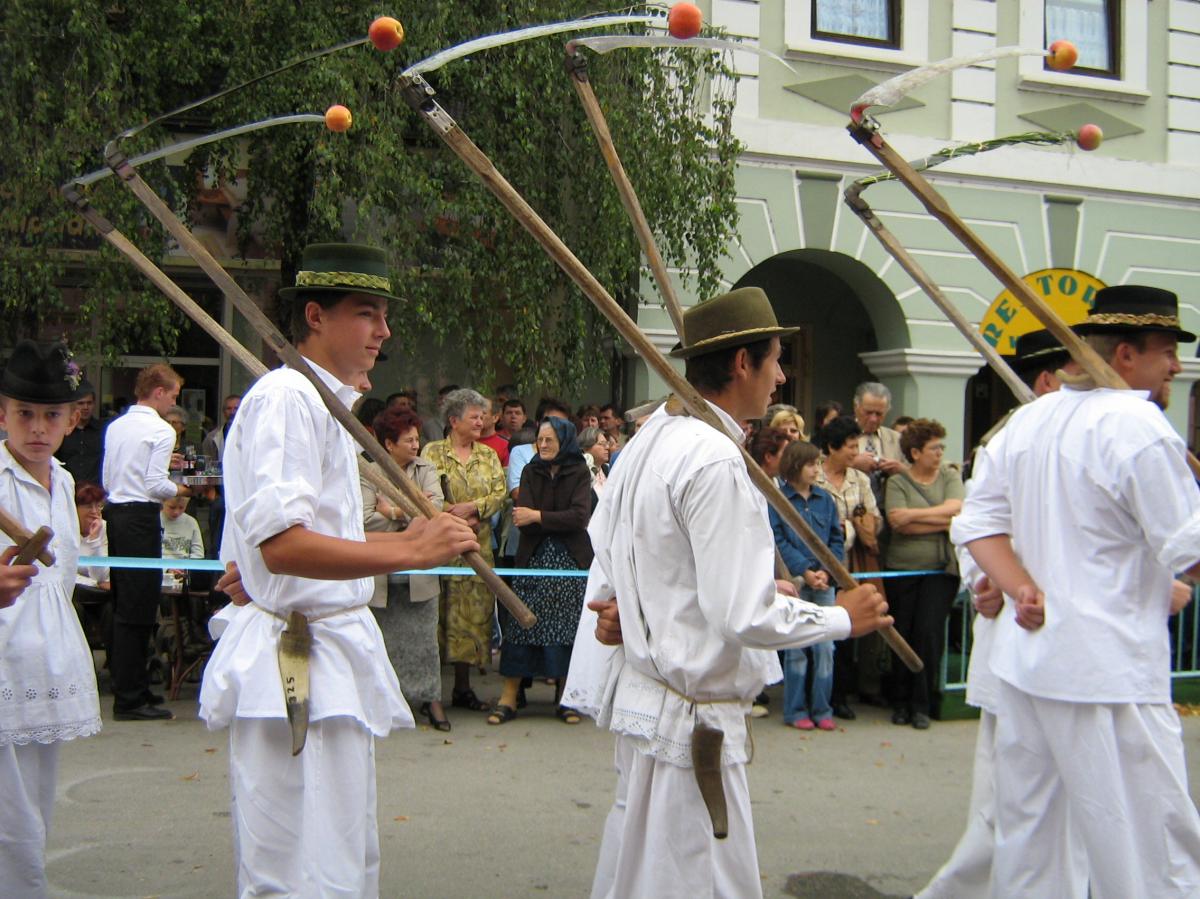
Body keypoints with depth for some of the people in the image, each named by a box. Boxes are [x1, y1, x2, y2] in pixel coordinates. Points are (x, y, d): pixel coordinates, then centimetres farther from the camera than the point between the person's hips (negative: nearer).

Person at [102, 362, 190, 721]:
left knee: (123, 602, 14)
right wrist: (180, 490, 2)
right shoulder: (161, 431, -9)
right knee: (138, 608, -5)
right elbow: (156, 485, -15)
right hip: (141, 516, -8)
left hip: (114, 512, 8)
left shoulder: (115, 427, 14)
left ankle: (125, 683, 22)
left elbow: (107, 479, 16)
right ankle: (130, 698, -2)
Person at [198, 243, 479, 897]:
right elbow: (283, 544, -26)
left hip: (331, 654, 11)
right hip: (293, 662, -11)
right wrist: (410, 552, -31)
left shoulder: (325, 402, 19)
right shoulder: (285, 398, -14)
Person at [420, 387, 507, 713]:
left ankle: (463, 687, 13)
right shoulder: (432, 452, 2)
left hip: (478, 547, 4)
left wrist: (471, 508, -11)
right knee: (441, 611, -6)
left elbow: (499, 494, 4)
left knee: (473, 611, 4)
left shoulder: (488, 455, 15)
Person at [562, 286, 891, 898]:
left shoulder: (649, 440, 8)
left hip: (642, 693, 10)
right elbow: (745, 618, -22)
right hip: (690, 720, -10)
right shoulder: (717, 462, -20)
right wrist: (843, 617, -9)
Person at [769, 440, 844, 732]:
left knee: (825, 647, 3)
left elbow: (836, 539, 8)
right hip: (794, 582, -4)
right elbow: (778, 541, -9)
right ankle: (795, 710, 12)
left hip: (824, 581, 4)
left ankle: (822, 709, 13)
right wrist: (805, 571, -15)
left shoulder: (825, 499, 8)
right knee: (796, 649, 2)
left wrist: (827, 571, -7)